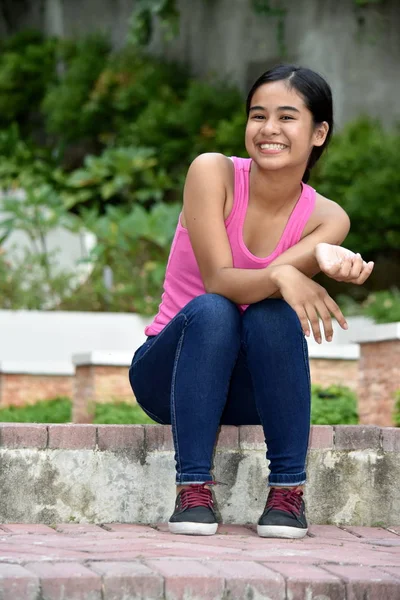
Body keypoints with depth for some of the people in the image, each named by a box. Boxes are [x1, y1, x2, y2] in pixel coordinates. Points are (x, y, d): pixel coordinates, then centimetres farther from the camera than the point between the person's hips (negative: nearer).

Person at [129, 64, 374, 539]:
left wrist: (322, 258, -46)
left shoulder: (326, 218, -5)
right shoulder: (213, 172, -12)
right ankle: (192, 488, -32)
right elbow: (217, 280, -21)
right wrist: (281, 275, -43)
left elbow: (272, 283, -23)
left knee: (274, 314, -31)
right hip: (170, 370, -1)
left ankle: (288, 489, -25)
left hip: (253, 386, 2)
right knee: (211, 311, -34)